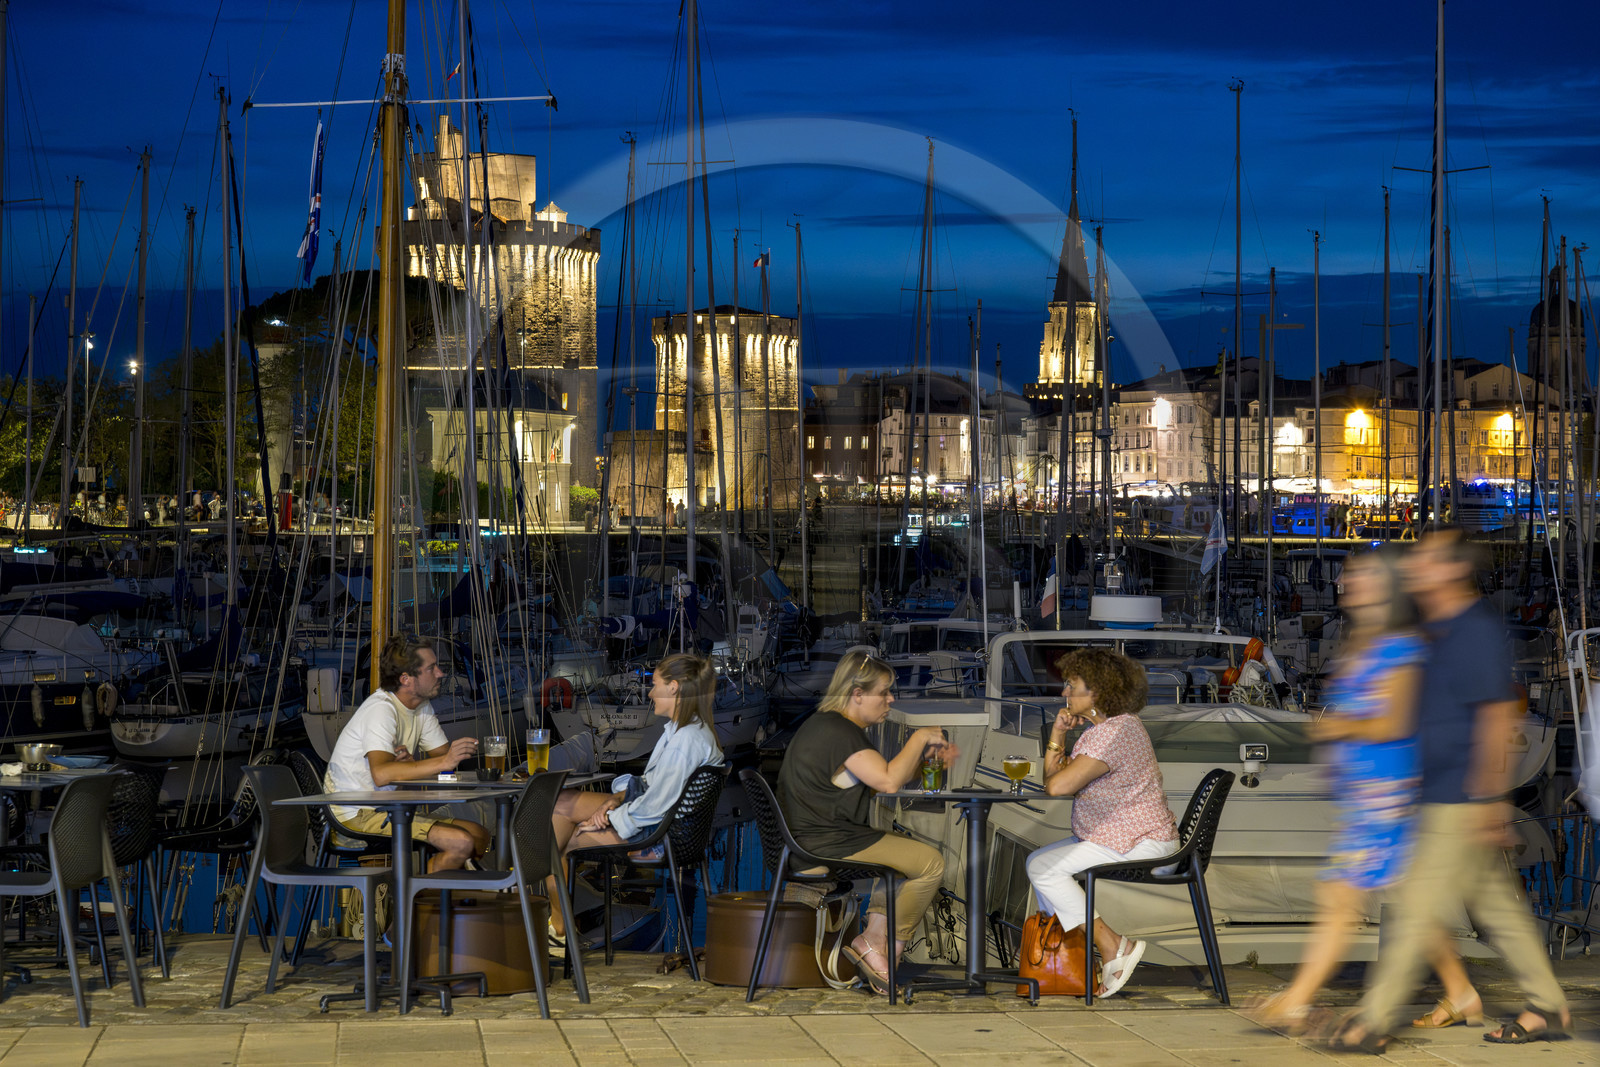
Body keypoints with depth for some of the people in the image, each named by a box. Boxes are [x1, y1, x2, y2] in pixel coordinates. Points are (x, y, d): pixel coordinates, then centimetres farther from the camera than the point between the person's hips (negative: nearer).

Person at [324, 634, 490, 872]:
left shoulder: (422, 708, 10)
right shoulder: (381, 709, -20)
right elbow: (381, 774, -35)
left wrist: (412, 763, -15)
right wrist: (442, 763, -38)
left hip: (390, 807, 9)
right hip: (357, 814, -9)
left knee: (480, 836, 2)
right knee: (461, 843, -21)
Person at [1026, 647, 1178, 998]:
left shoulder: (1114, 732, -21)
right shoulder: (1102, 725, 13)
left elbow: (1057, 786, -27)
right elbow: (1053, 780, 12)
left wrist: (1054, 772, -4)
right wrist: (1057, 736, -1)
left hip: (1142, 844, -11)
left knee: (1043, 866, -14)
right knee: (1038, 860, 11)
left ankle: (1112, 946, -13)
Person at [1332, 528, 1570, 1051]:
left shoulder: (1477, 633, -15)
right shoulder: (1441, 634, 14)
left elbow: (1497, 719, -18)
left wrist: (1487, 800, -20)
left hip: (1462, 805, -10)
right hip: (1443, 800, 10)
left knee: (1420, 908, -7)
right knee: (1496, 904, 14)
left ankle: (1374, 1021, -6)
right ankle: (1549, 1007, 22)